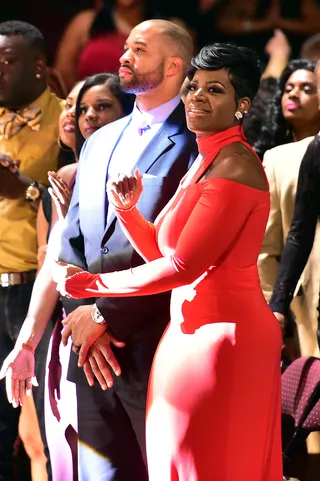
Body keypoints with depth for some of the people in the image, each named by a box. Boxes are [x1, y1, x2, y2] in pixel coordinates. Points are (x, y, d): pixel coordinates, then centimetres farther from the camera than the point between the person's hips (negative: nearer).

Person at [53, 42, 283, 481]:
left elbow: (183, 266, -20)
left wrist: (88, 283, -12)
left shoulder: (235, 166, -17)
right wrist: (128, 209, -5)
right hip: (193, 331, 9)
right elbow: (166, 253, 12)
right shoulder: (206, 161, 14)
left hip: (222, 334, -9)